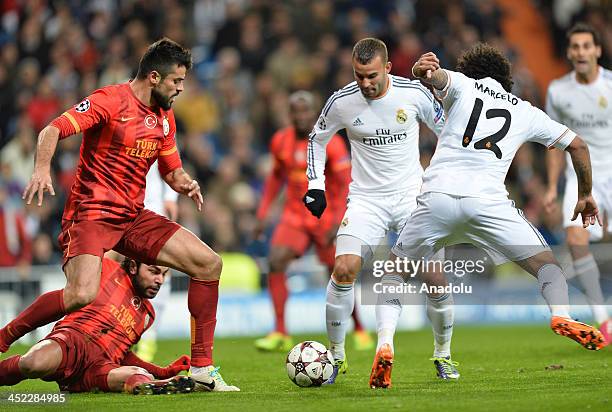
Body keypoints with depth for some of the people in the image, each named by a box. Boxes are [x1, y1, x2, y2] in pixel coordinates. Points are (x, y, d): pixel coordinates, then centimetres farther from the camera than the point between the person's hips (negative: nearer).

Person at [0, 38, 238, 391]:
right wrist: (42, 169, -34)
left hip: (134, 217, 8)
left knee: (209, 264, 0)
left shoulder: (165, 117, 14)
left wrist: (185, 183, -1)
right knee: (82, 296, -29)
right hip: (91, 213, -8)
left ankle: (201, 365, 7)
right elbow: (52, 130, -16)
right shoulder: (111, 101, -10)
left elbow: (172, 171, 23)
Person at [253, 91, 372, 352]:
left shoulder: (330, 143, -13)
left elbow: (348, 185, -15)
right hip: (294, 216, 4)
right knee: (276, 262, -16)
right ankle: (280, 334, -14)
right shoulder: (280, 141, 3)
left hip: (326, 218, -4)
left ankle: (360, 330, 22)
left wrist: (338, 222, -24)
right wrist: (262, 213, 12)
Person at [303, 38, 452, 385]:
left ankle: (443, 353, 16)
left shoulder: (414, 93, -10)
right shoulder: (342, 102, -8)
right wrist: (315, 185, 3)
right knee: (344, 269, -19)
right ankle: (337, 356, -3)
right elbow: (317, 139, 12)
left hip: (412, 195, 0)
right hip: (366, 198, 0)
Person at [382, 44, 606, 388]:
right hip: (489, 201, 0)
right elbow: (577, 145, 24)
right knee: (547, 265, 8)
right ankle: (561, 315, -23)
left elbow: (437, 75, -5)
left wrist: (424, 72, -29)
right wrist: (586, 195, 37)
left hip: (438, 195, 0)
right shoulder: (525, 111, 24)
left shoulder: (462, 85, 19)